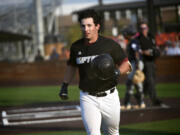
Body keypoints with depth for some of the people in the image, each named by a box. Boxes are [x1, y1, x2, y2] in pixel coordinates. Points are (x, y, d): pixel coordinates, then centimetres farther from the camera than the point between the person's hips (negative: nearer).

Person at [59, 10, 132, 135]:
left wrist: (116, 72, -24)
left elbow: (126, 64, -4)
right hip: (88, 99, 1)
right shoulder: (76, 47, 3)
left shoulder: (110, 44, -7)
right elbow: (71, 66, 21)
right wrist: (64, 86, 15)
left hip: (109, 97, -1)